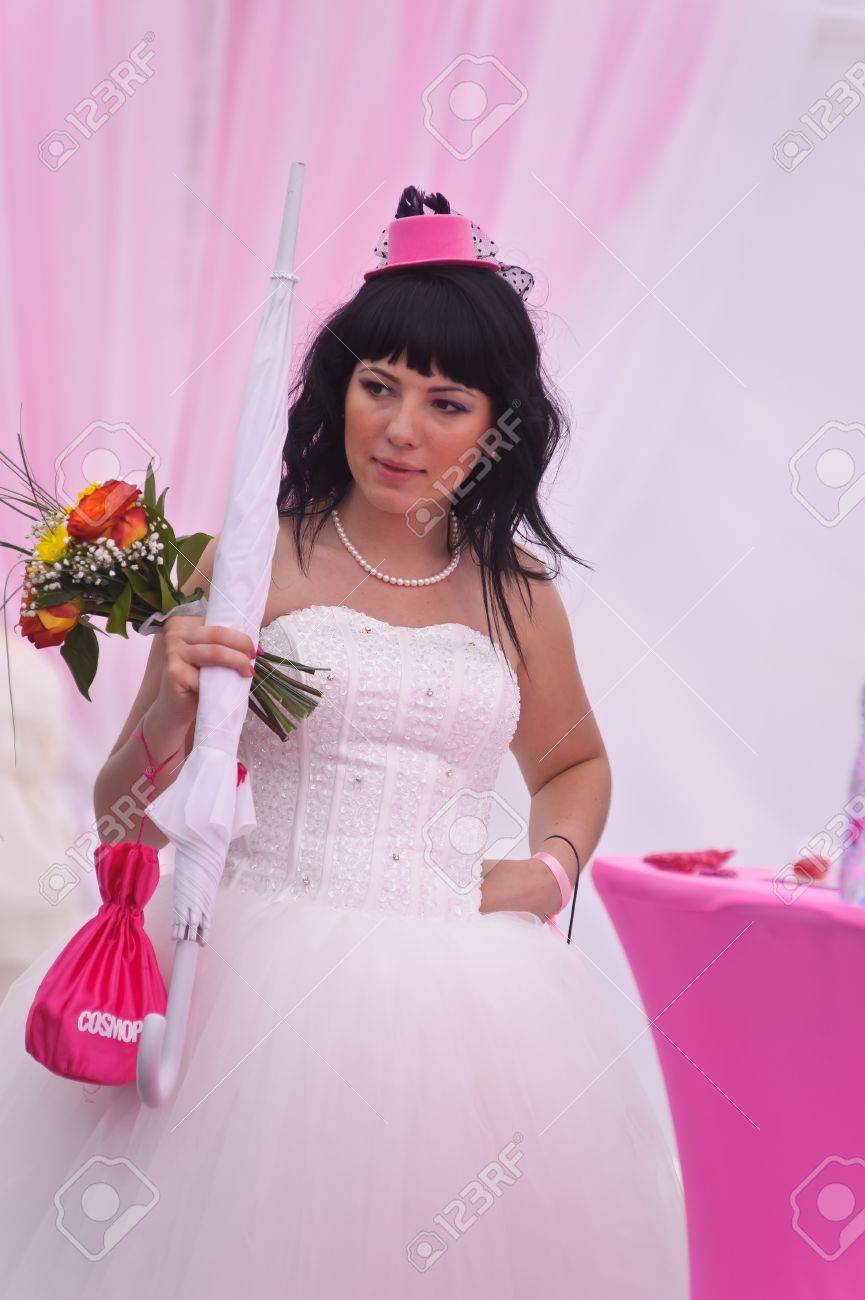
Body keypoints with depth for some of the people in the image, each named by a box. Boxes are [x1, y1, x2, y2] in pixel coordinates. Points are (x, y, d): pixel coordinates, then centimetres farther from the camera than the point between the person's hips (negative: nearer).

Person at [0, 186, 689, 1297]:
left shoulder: (516, 590, 7)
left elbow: (574, 762, 27)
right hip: (261, 990, -2)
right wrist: (175, 706, -18)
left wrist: (555, 866, 8)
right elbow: (126, 817, 0)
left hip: (464, 995, 3)